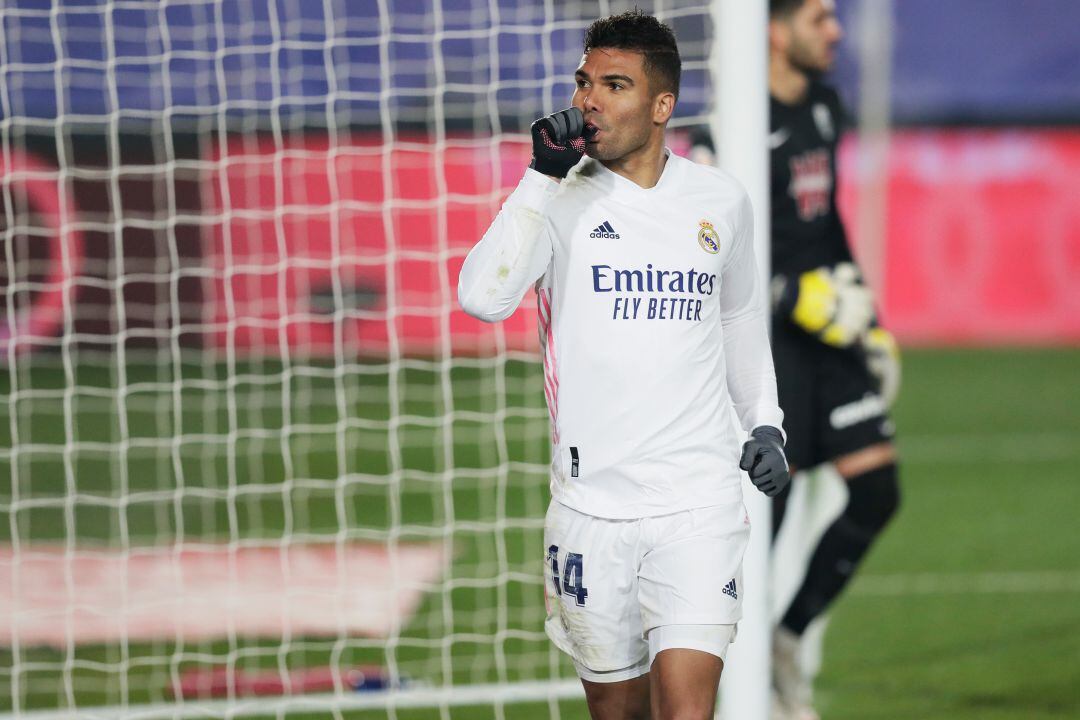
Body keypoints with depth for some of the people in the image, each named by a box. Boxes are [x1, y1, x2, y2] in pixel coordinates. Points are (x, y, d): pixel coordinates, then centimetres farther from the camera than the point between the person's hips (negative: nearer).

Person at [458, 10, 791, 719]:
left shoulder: (721, 200, 7)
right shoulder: (562, 198, -1)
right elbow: (482, 297, -18)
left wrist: (764, 422, 15)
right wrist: (544, 178, -19)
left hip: (700, 501, 0)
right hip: (593, 499, 0)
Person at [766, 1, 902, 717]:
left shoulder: (823, 106, 11)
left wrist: (868, 319, 21)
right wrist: (802, 298, -20)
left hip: (828, 329, 8)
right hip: (766, 335, -8)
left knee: (877, 490, 2)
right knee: (764, 510, -5)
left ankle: (788, 637, 17)